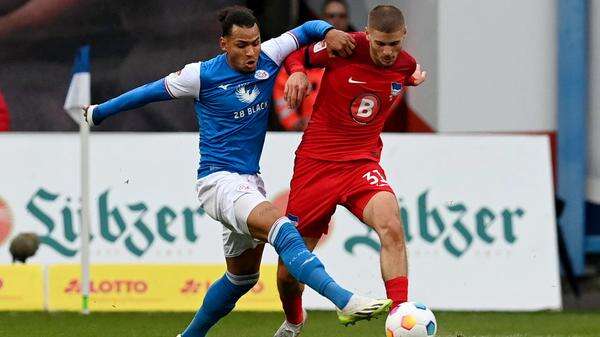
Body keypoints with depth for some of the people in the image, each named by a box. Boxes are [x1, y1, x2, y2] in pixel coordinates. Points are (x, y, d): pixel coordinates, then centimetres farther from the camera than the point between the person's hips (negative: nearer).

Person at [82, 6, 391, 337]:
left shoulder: (267, 58, 1)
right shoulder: (202, 75, -10)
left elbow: (306, 30, 12)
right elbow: (150, 92, 4)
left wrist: (328, 31, -12)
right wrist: (99, 112, 16)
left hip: (250, 182, 8)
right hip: (217, 181, -8)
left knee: (242, 277, 18)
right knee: (278, 225, -32)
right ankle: (344, 300, -47)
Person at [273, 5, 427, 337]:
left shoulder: (406, 66, 0)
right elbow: (296, 52, 2)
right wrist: (297, 71, -16)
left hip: (362, 164, 1)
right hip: (315, 162, -1)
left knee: (391, 225, -31)